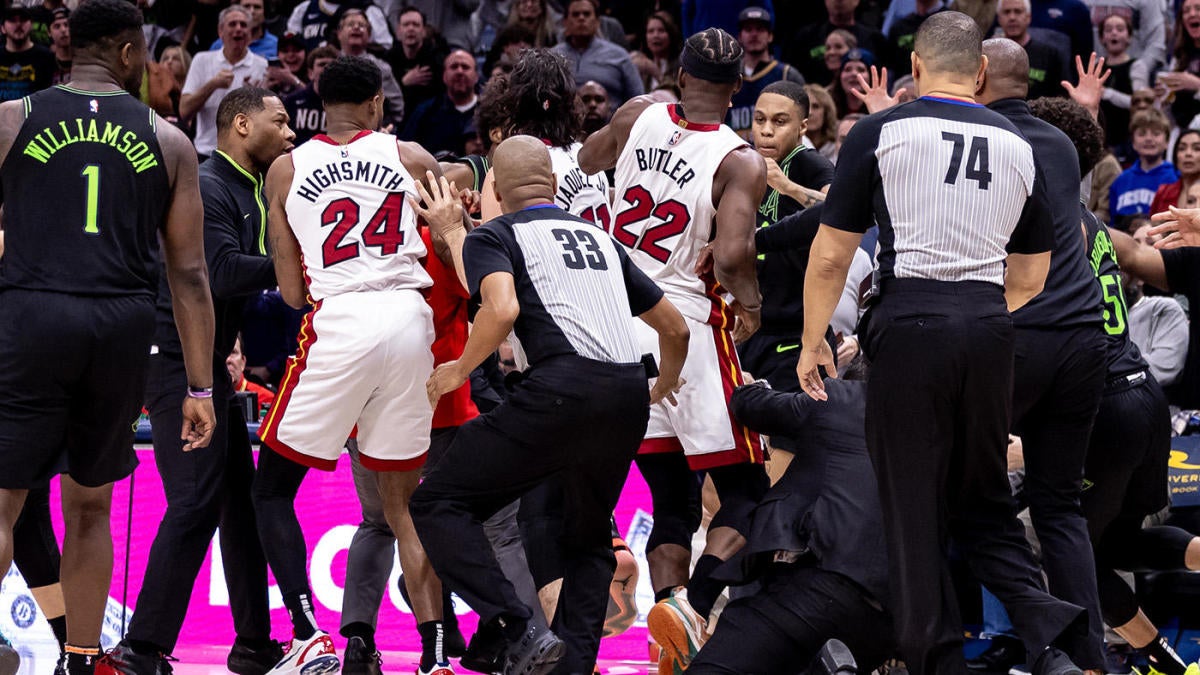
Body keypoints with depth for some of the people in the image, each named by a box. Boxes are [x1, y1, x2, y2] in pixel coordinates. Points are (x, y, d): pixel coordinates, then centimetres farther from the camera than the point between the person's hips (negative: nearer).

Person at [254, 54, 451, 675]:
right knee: (404, 501, 15)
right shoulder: (409, 158, 12)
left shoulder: (287, 170, 10)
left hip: (338, 322, -2)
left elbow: (292, 292, 11)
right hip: (411, 321, 2)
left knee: (273, 489, 10)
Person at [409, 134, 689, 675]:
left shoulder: (492, 236, 11)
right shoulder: (600, 237, 28)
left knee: (438, 505, 2)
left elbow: (502, 309, -11)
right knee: (589, 538, 26)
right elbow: (675, 328, 33)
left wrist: (459, 370, 5)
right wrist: (667, 383, 53)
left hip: (563, 388, -6)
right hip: (628, 397, 6)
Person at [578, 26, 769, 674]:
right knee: (745, 493, 2)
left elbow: (578, 169, 20)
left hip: (621, 324, 5)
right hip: (691, 327, -5)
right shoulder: (740, 163, -13)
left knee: (669, 502, 12)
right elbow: (731, 255, -26)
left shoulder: (638, 116, 2)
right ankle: (690, 607, -23)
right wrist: (750, 303, -7)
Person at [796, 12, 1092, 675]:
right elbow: (1031, 278, 19)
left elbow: (830, 256, -1)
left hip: (910, 325, -4)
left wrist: (813, 342, 11)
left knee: (913, 511, 5)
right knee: (984, 504, 14)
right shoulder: (1019, 146, 12)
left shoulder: (879, 133, 0)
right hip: (990, 330, 4)